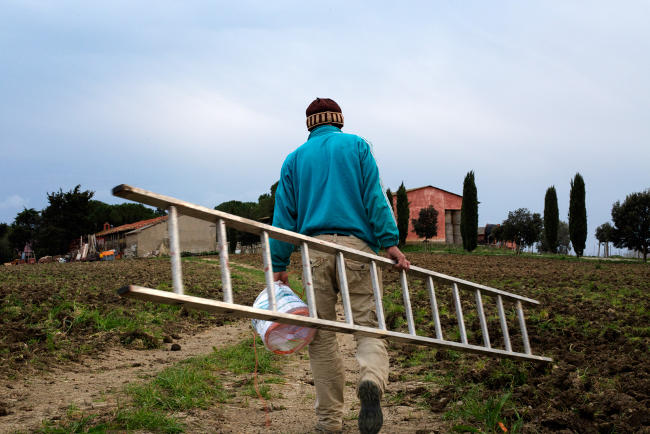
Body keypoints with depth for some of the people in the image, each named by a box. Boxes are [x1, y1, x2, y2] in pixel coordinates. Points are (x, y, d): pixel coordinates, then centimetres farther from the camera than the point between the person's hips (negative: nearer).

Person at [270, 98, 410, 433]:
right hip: (357, 244, -1)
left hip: (315, 248, 2)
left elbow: (284, 212, 13)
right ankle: (372, 379, -32)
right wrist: (390, 242, -4)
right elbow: (374, 196, 1)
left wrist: (279, 264, 13)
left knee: (322, 336, 5)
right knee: (368, 324, -2)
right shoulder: (357, 146, 14)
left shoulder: (295, 158, 19)